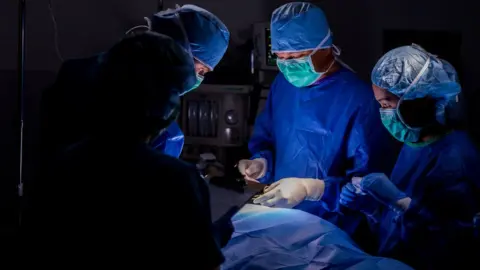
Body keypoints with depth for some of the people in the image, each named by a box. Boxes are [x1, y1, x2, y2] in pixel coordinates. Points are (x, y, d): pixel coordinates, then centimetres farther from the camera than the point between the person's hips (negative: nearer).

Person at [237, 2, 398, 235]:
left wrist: (309, 189, -26)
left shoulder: (359, 99, -17)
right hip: (279, 215, 6)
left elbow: (371, 181, -18)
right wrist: (262, 163, -4)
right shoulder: (282, 84, 4)